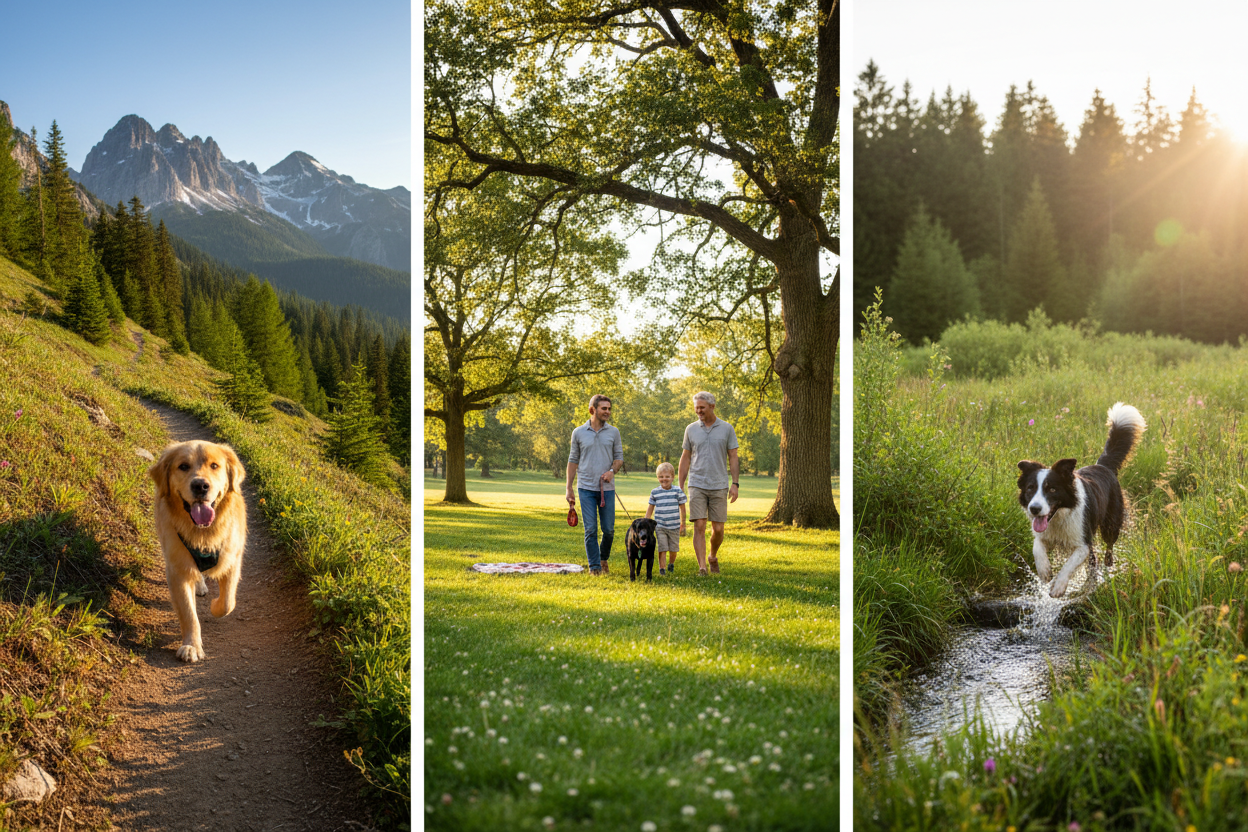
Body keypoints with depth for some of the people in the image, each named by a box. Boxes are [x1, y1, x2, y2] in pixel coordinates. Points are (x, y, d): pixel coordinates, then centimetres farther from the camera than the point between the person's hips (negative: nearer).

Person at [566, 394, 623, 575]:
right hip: (586, 487, -1)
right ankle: (594, 566, 4)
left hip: (607, 488, 1)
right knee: (590, 529, -4)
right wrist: (569, 489, 5)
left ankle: (604, 558, 28)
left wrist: (612, 470, -13)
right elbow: (573, 460, 8)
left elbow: (619, 457, 10)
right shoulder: (579, 433, 3)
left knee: (608, 529, 3)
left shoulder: (613, 432, 6)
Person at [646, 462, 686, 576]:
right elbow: (650, 509, 12)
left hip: (674, 526, 0)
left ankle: (672, 564, 35)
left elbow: (682, 508, 7)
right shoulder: (655, 492, 2)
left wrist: (683, 524, 9)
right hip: (659, 526, 0)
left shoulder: (678, 491, -1)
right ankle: (661, 568, -1)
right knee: (662, 548, -7)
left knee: (673, 548, 10)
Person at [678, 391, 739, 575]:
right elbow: (685, 458, 11)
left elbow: (733, 457, 4)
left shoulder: (727, 429, 3)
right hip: (697, 485, 0)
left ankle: (713, 557, 30)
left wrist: (735, 483, -5)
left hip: (719, 486, 0)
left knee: (718, 529, 3)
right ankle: (702, 567, -9)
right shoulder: (691, 429, 6)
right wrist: (680, 486, 7)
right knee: (699, 526, -9)